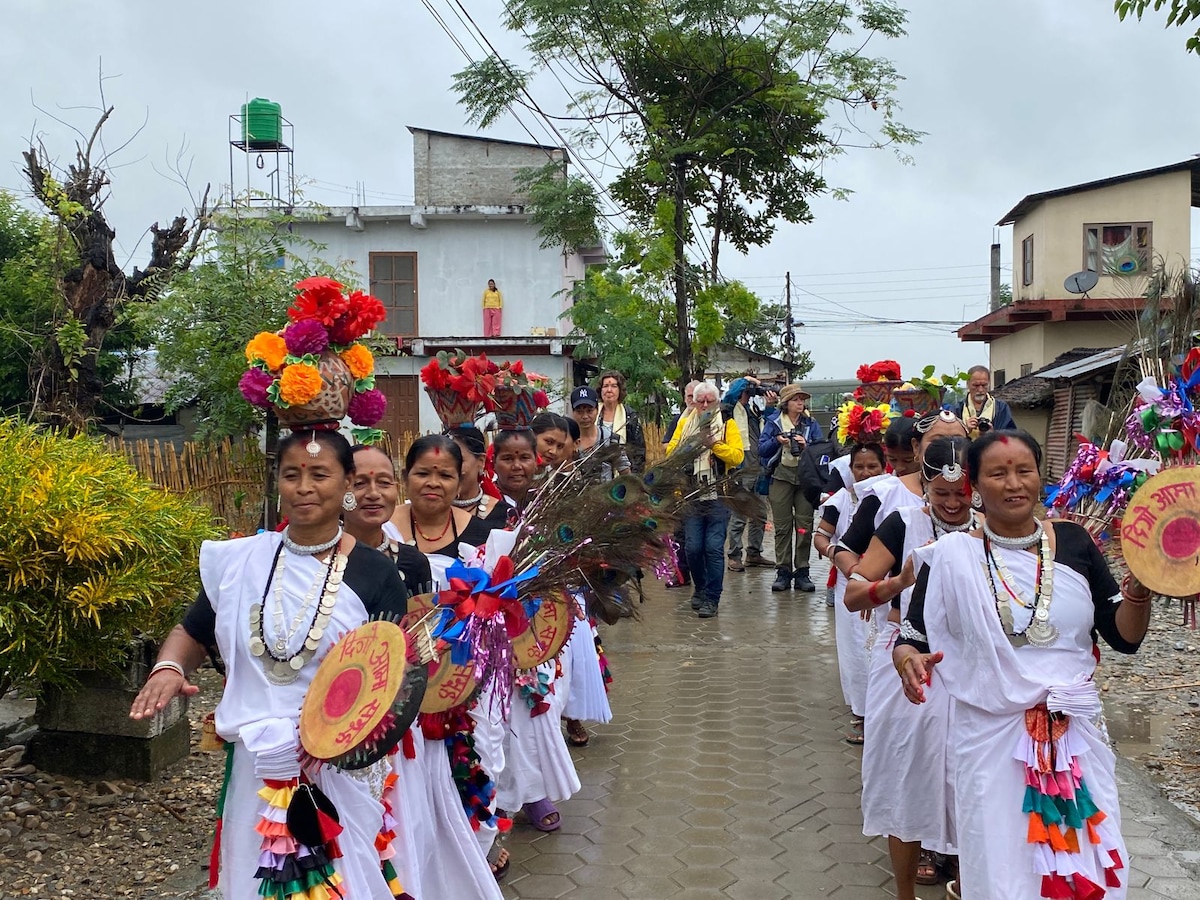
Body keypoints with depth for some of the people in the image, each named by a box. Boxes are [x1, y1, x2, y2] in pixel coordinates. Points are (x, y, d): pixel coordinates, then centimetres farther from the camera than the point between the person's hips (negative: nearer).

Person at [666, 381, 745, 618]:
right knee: (693, 547, 3)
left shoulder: (727, 424, 4)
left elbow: (738, 456, -7)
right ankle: (700, 588, 26)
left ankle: (711, 598, 3)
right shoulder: (685, 423, 11)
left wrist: (714, 444, -18)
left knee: (714, 548, -6)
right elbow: (671, 452, 2)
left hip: (718, 495, -2)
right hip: (691, 495, 2)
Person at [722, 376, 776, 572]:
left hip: (759, 469, 8)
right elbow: (728, 397, -25)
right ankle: (734, 557, 5)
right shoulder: (731, 408, -5)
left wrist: (770, 406, 7)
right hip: (742, 471, -8)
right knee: (739, 516, -3)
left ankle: (754, 554, 24)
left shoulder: (753, 409, 16)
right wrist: (745, 381, -14)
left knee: (760, 515, 13)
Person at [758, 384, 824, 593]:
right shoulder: (773, 422, 7)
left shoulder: (810, 423, 11)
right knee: (782, 526, 0)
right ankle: (783, 571, 5)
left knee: (805, 525, -1)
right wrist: (777, 441, -15)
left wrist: (806, 445, -15)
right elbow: (762, 449, 1)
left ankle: (802, 572, 5)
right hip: (781, 476, -1)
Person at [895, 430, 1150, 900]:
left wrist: (1139, 588, -16)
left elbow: (1125, 637, 2)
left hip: (1076, 734, 2)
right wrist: (910, 661, -24)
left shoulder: (1073, 542, -1)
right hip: (991, 737, -2)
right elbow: (910, 638, -2)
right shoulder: (953, 555, -6)